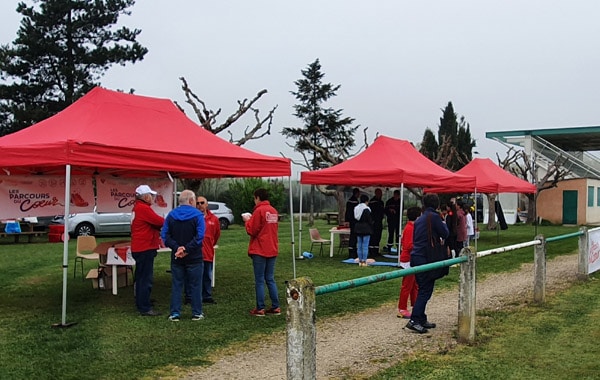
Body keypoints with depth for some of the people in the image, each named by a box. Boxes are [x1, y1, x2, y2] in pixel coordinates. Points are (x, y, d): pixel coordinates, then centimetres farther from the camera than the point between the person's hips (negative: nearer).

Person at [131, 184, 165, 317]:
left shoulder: (137, 207, 16)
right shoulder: (144, 208, -18)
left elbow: (153, 222, 13)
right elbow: (160, 221, -18)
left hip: (139, 247, 11)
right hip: (145, 248, -11)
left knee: (141, 277, 20)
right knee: (146, 279, -6)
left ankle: (141, 303, 31)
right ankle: (145, 308, -3)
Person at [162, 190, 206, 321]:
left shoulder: (171, 215, 5)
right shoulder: (197, 215, -7)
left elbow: (165, 235, -3)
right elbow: (200, 236, -18)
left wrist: (177, 248, -10)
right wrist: (187, 249, -16)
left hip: (176, 257, 3)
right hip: (194, 257, -3)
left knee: (176, 285, 10)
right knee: (195, 285, 7)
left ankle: (175, 313, 10)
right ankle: (197, 313, 12)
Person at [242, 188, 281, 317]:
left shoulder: (259, 210, -12)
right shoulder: (273, 211, 10)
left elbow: (252, 231, -12)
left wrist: (247, 220, 6)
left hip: (260, 251, -7)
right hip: (272, 250, 7)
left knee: (259, 281, -1)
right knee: (270, 279, 12)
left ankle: (260, 309, 2)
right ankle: (275, 307, 12)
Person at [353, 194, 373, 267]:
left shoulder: (356, 208, 7)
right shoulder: (366, 209, -15)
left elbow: (355, 219, 11)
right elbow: (370, 220, -13)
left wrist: (355, 228, 16)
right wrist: (371, 229, -2)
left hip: (358, 229, 7)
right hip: (366, 229, -7)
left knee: (359, 245, 10)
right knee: (365, 246, -2)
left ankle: (360, 261, 13)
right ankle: (364, 261, -3)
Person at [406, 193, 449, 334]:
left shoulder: (419, 219, 15)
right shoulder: (434, 217, -9)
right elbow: (445, 234, -3)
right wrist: (444, 224, 15)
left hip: (416, 256, 8)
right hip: (426, 258, -8)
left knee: (423, 289, 15)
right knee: (426, 290, -6)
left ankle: (421, 319, 18)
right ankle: (414, 320, -12)